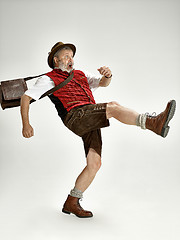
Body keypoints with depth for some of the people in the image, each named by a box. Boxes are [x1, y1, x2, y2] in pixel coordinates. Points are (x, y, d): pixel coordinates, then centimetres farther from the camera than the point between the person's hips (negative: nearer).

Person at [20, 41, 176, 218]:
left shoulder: (80, 75, 33)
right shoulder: (49, 79, 14)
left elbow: (103, 83, 27)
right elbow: (26, 97, 10)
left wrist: (107, 75, 1)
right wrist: (26, 124, 1)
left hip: (91, 122, 6)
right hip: (75, 115, -6)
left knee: (94, 163, -2)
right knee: (113, 107, -26)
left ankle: (71, 203, 8)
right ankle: (154, 123, -38)